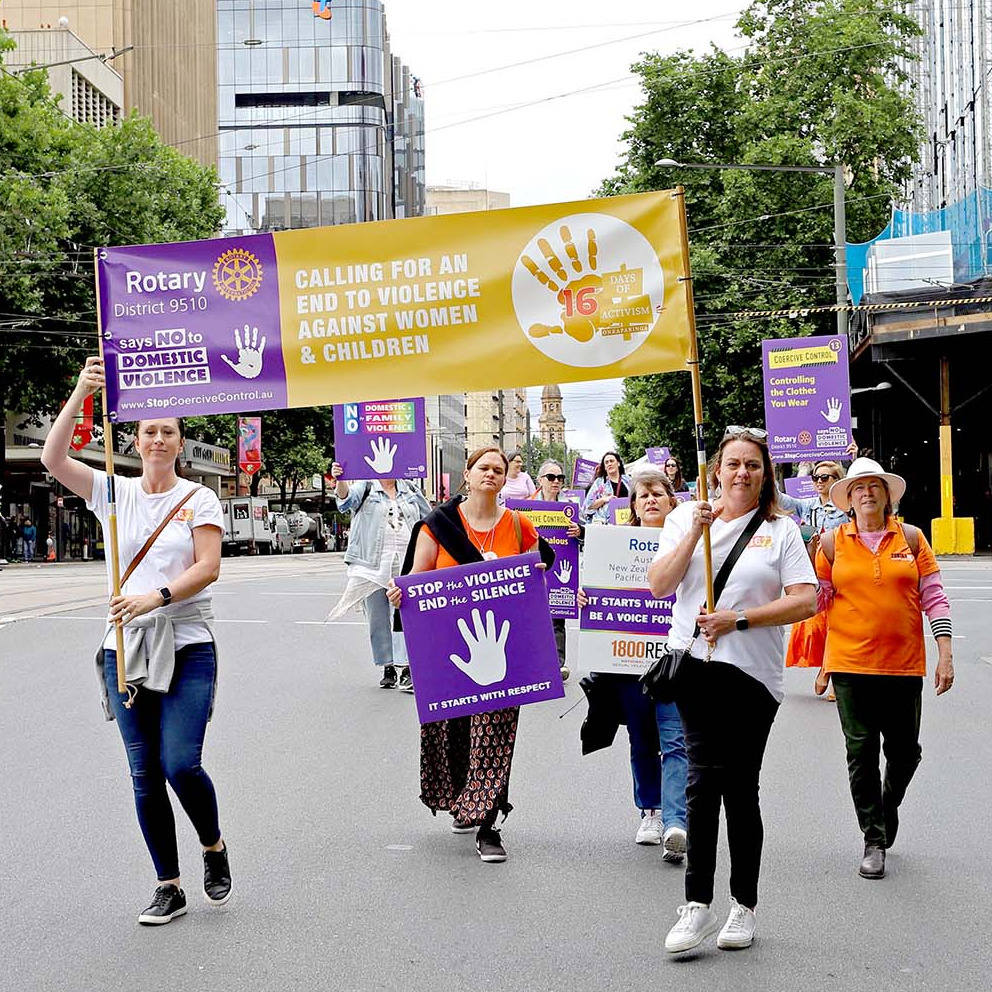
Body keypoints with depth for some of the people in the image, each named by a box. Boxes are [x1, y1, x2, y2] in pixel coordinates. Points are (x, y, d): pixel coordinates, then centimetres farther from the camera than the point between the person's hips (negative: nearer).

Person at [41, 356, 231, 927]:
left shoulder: (198, 499, 1)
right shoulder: (115, 493, 7)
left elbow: (207, 568, -10)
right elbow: (53, 458, -5)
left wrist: (155, 597, -24)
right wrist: (81, 393, -13)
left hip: (186, 648, -3)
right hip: (126, 649, 3)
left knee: (181, 763, -14)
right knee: (145, 775, 4)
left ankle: (214, 847, 16)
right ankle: (169, 888, 15)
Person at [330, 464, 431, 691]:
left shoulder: (411, 490, 15)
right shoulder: (365, 488, 4)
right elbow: (347, 498, -18)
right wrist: (340, 481, -40)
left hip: (404, 564, 1)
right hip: (372, 564, -1)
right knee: (378, 618, 4)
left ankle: (406, 670, -13)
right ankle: (388, 668, 14)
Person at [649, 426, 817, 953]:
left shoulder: (781, 530, 5)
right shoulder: (684, 517, 11)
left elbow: (805, 601, -3)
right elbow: (659, 585, 1)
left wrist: (737, 619, -11)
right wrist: (695, 533, -10)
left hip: (753, 672, 0)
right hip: (695, 665, 1)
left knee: (738, 785, 5)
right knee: (707, 777, -11)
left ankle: (742, 906, 14)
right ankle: (698, 903, -9)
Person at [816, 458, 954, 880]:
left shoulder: (911, 538, 5)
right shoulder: (832, 543, 3)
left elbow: (933, 598, 4)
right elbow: (818, 601, 6)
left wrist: (945, 655, -1)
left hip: (904, 664, 1)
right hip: (851, 664, -1)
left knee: (904, 751, 6)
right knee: (861, 753, 0)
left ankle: (888, 806, 37)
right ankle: (874, 841, 10)